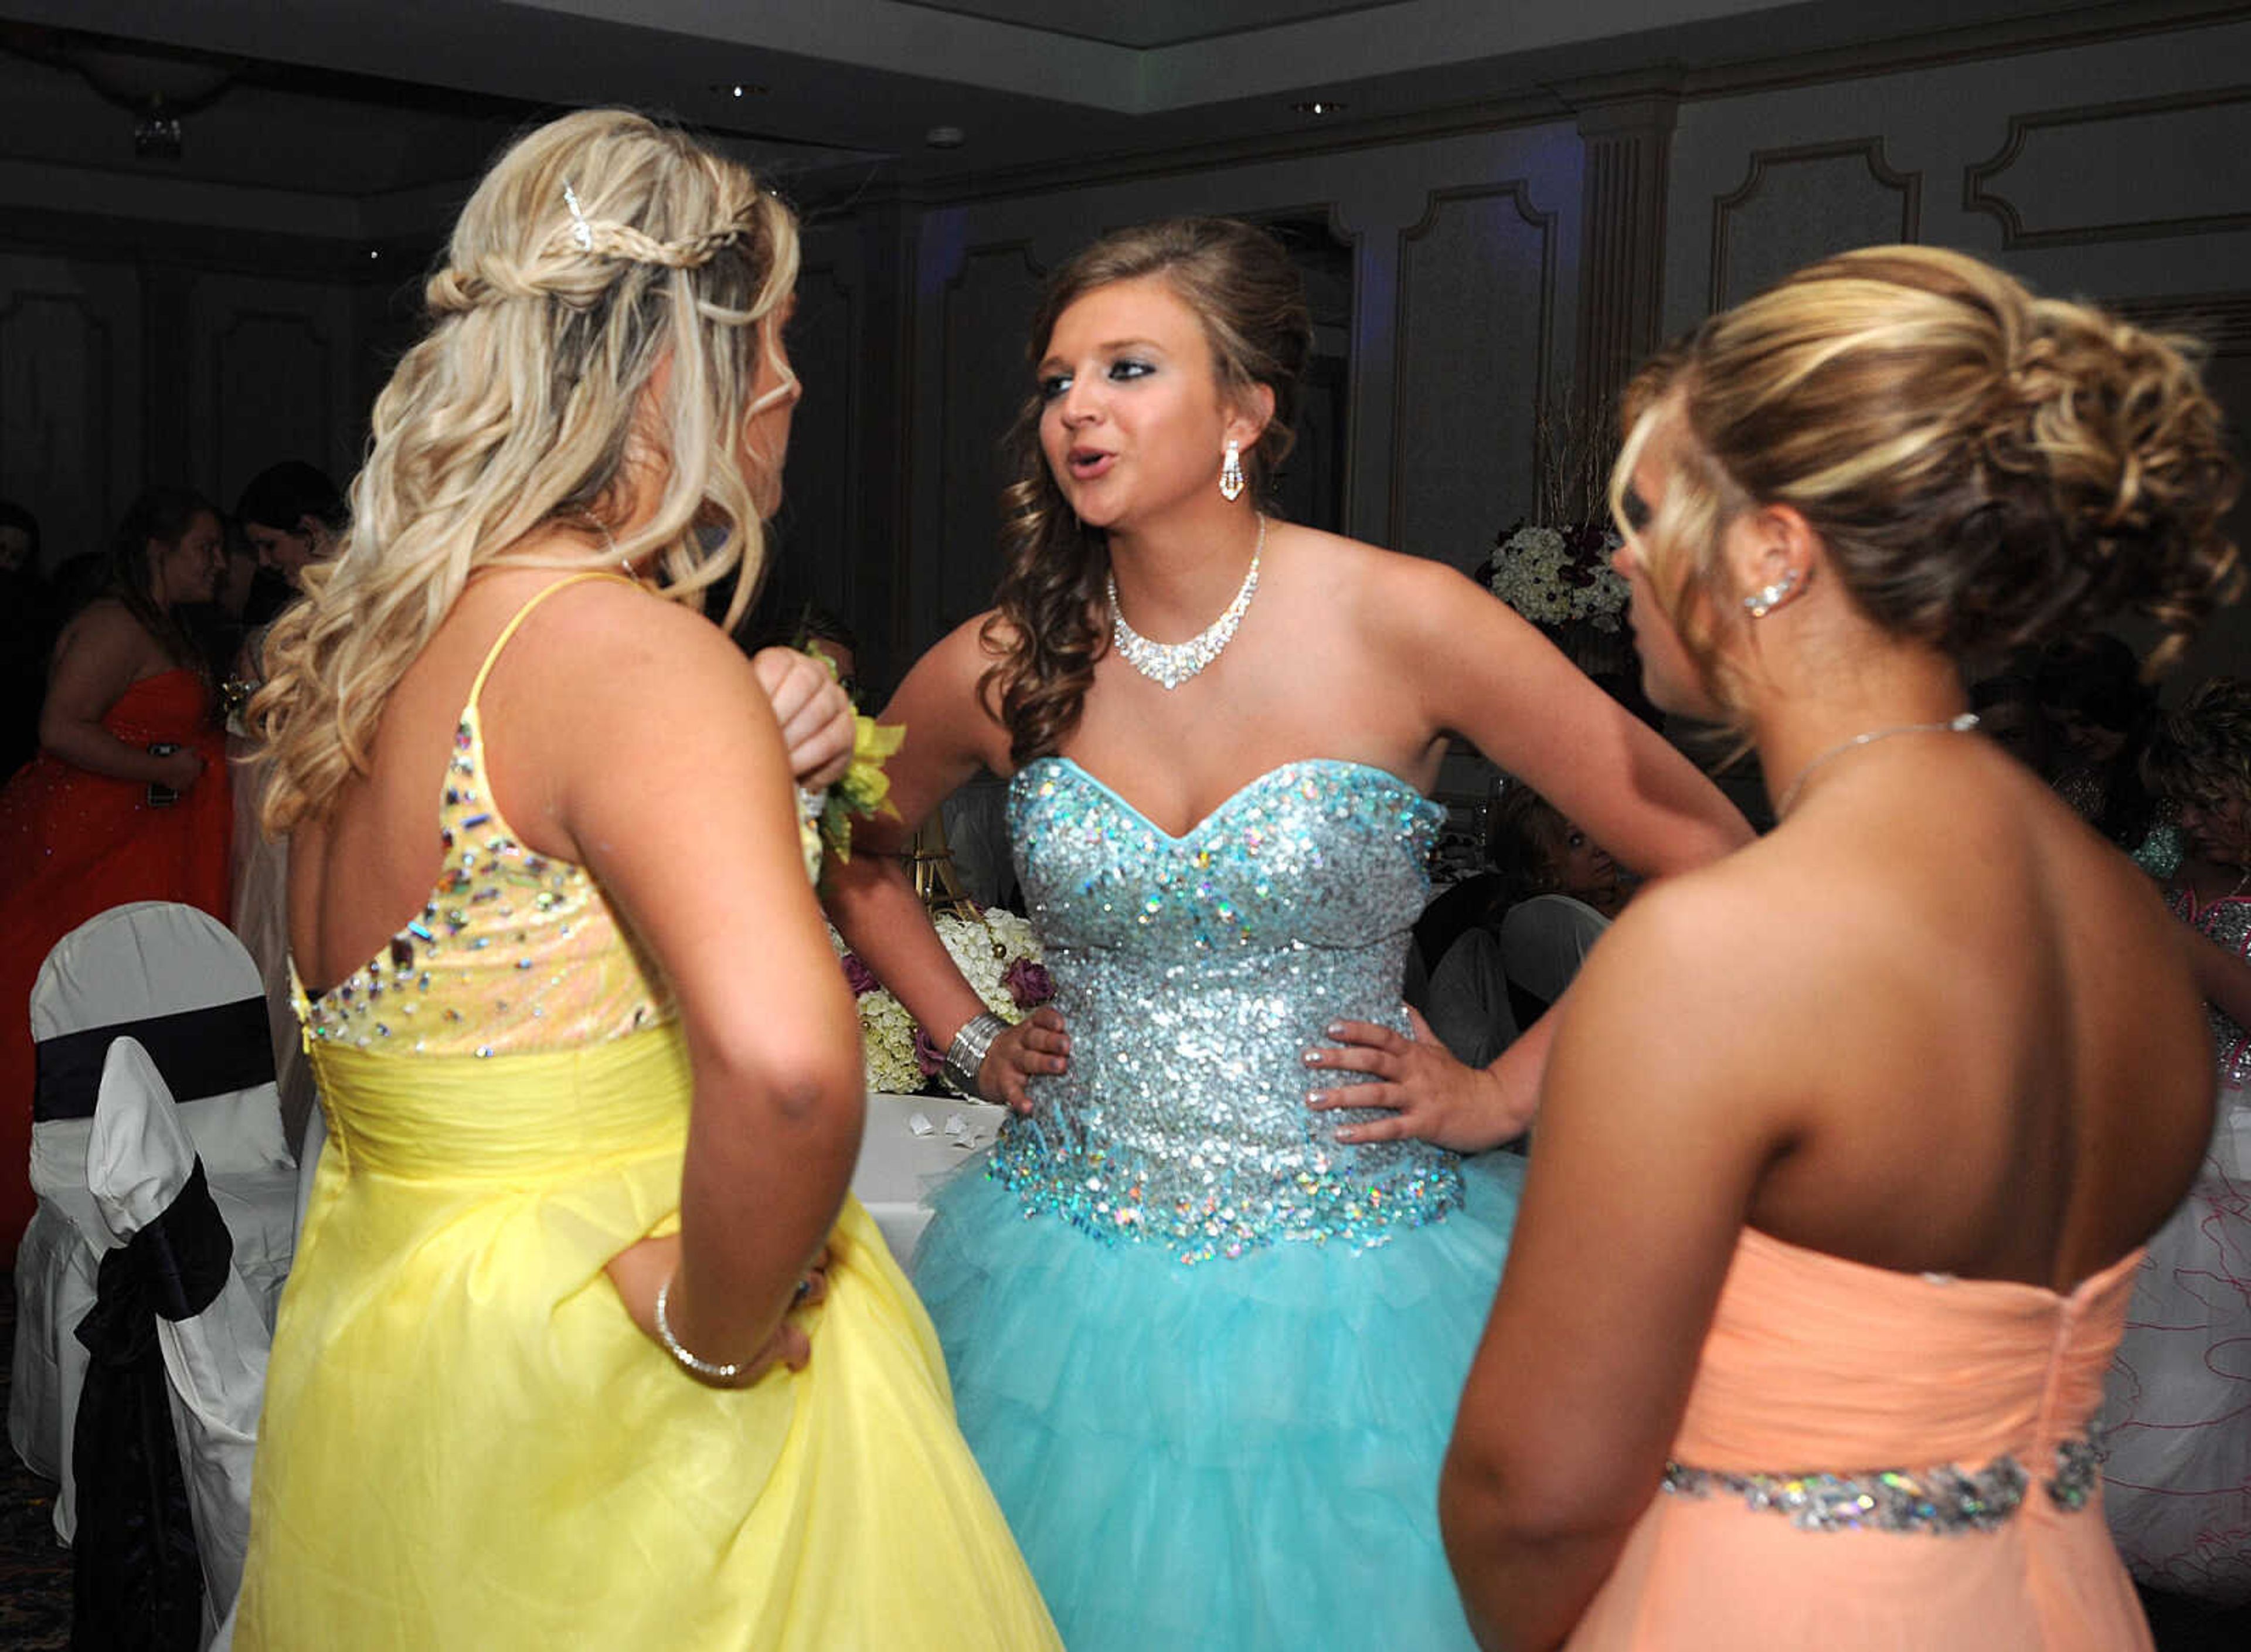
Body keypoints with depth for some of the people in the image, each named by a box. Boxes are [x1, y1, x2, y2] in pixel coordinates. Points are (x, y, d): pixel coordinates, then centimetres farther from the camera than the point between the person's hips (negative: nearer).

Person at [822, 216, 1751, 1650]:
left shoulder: (1400, 623, -13)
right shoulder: (1004, 670, -4)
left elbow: (1706, 860, -9)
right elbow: (855, 852, 17)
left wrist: (1507, 1091, -8)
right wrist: (969, 1038, 8)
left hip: (1348, 1273, -2)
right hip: (1075, 1265, 3)